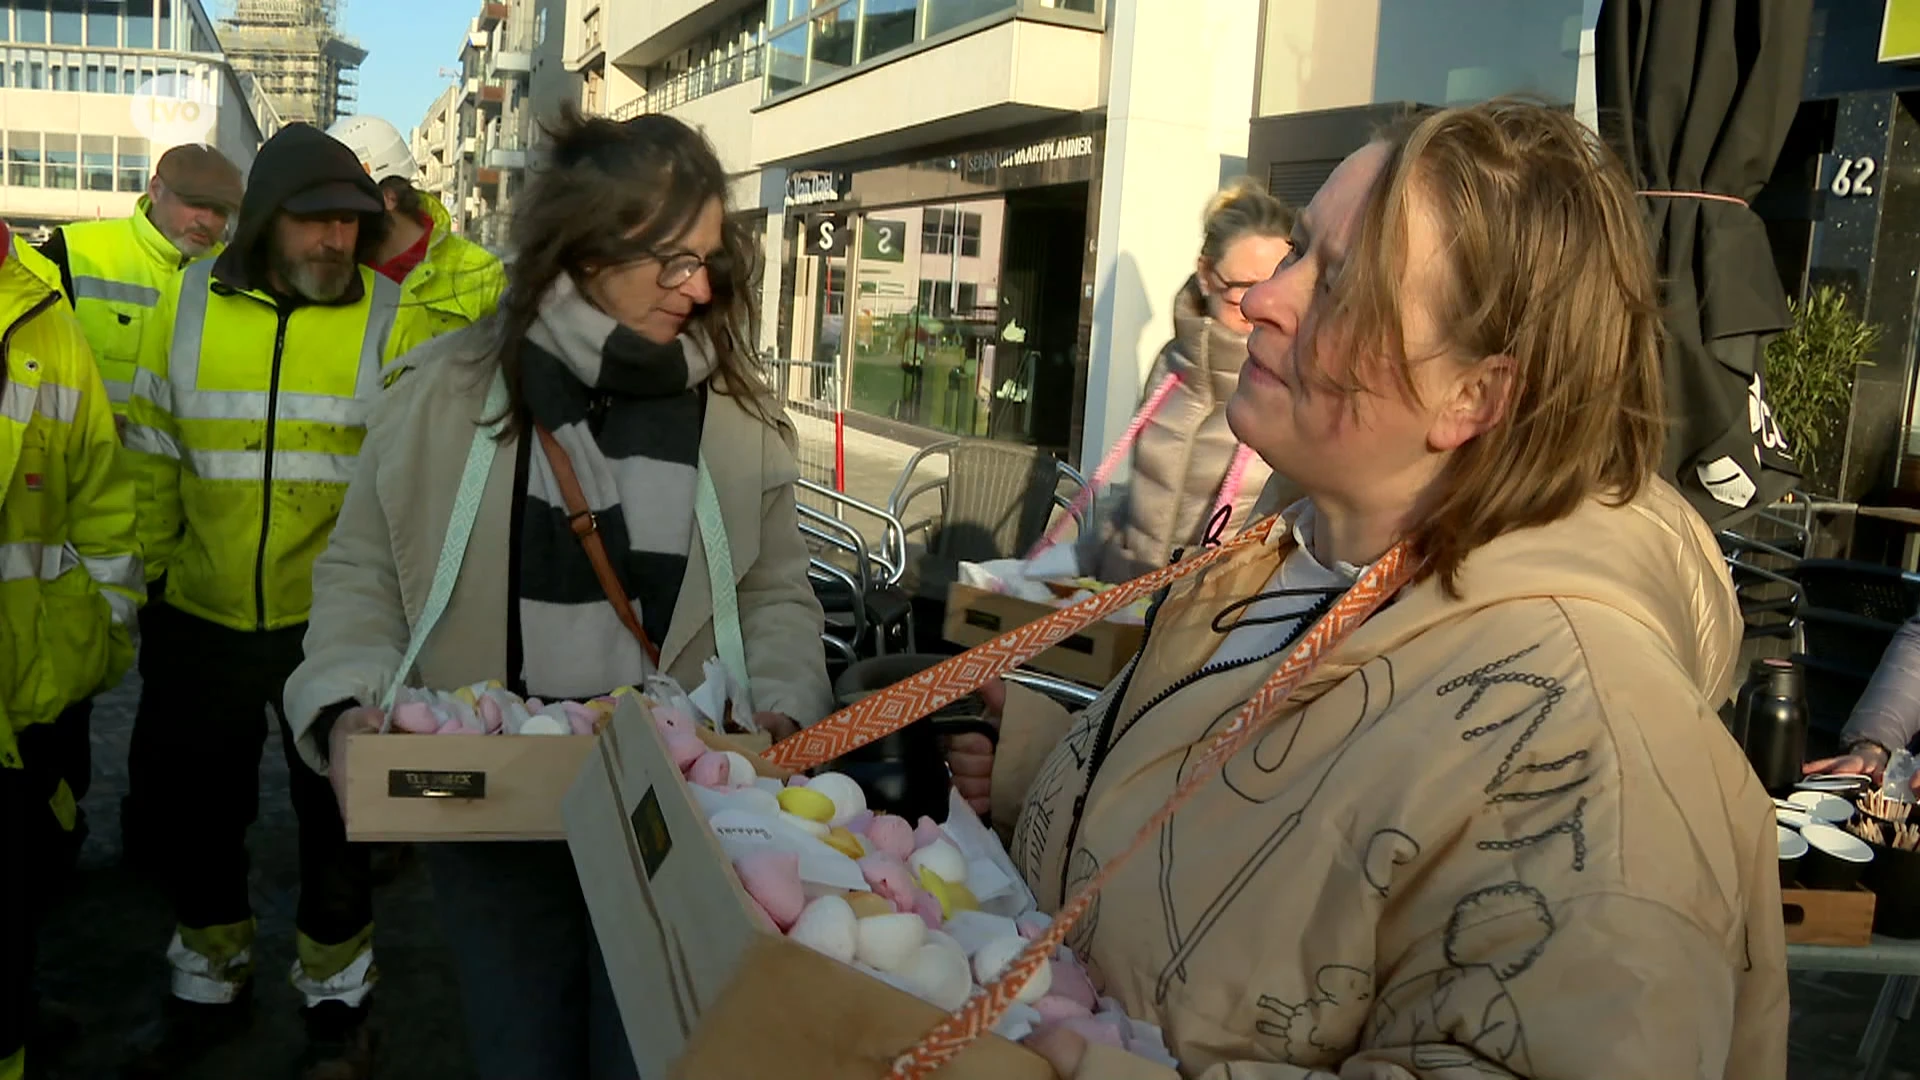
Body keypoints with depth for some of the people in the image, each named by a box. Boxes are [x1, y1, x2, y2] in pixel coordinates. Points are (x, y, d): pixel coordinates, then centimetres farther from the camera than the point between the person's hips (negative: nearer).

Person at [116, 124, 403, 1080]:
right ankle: (209, 991, 41)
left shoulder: (392, 316, -8)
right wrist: (151, 563, 6)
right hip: (204, 620, 3)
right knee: (194, 810, 18)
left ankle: (336, 1003, 33)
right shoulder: (188, 301, -1)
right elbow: (152, 448, 6)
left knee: (336, 819, 11)